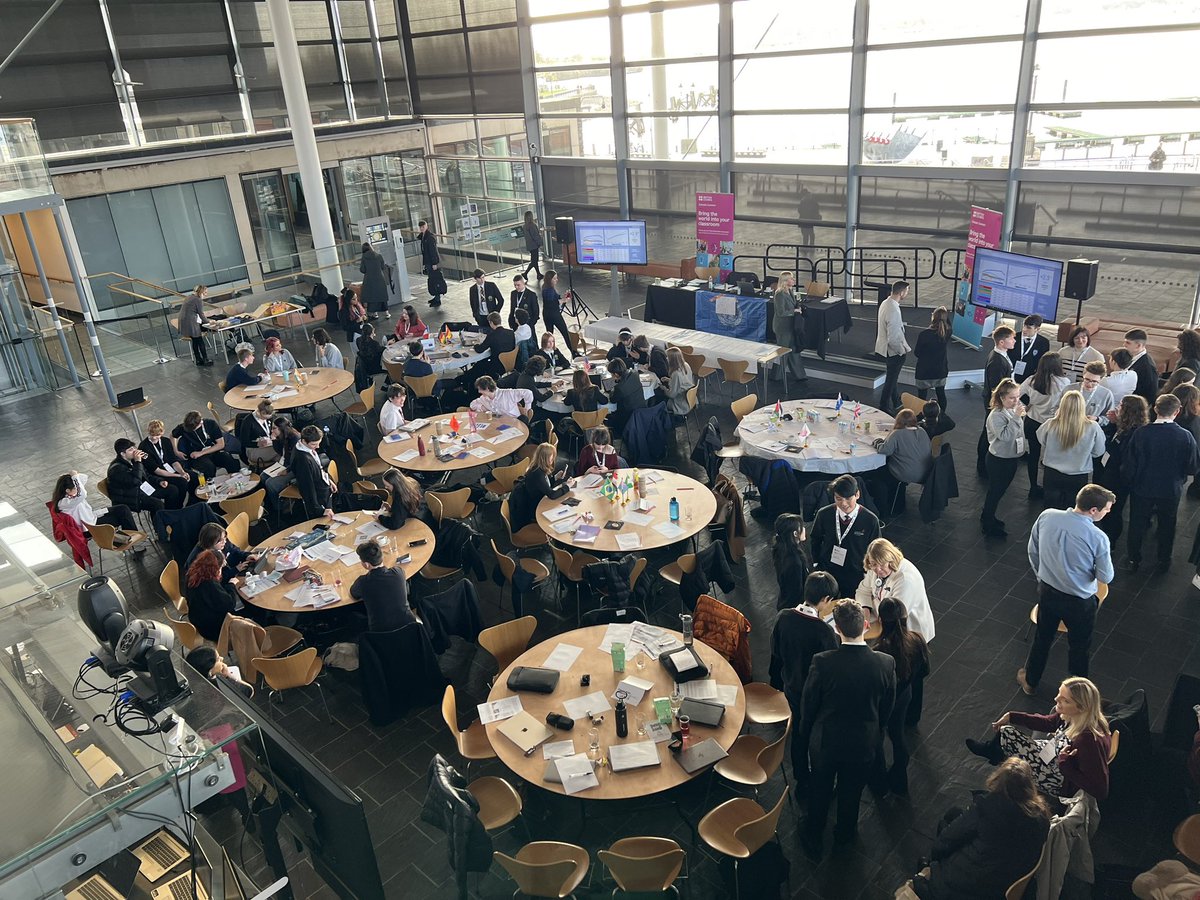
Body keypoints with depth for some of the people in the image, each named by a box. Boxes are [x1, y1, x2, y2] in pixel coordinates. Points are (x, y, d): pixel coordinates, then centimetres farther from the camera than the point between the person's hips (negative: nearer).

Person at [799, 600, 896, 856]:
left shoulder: (822, 662, -30)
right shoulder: (886, 663, -24)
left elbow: (808, 705, -15)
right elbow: (887, 709, -6)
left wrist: (805, 734, 6)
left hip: (825, 741, -1)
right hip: (863, 744, 1)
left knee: (819, 790, 25)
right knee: (851, 792, 28)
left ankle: (813, 839, 46)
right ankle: (845, 833, 53)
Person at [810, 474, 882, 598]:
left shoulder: (870, 520, -16)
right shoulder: (823, 514, -12)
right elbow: (816, 540, 5)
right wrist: (816, 563, 2)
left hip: (855, 577, -1)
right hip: (827, 573, 2)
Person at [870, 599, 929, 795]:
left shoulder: (879, 652, -41)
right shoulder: (917, 640, -23)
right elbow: (924, 670, -4)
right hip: (904, 697, 5)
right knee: (897, 735, 30)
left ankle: (880, 784, 48)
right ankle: (899, 782, 51)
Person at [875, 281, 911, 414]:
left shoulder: (885, 303, -1)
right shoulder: (893, 311, -31)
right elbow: (893, 338, -30)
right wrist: (902, 351, -13)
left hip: (884, 347, 10)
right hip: (893, 351, -9)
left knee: (892, 376, 25)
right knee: (891, 379, 7)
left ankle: (896, 401, 43)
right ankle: (884, 407, 19)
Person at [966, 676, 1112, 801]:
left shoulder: (1089, 740, -40)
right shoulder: (1073, 716, -18)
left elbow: (1100, 790, -33)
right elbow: (1048, 723, 4)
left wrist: (1065, 763, -30)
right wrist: (1011, 717, 3)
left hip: (1065, 784, -6)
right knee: (1006, 732, 6)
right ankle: (991, 749, 39)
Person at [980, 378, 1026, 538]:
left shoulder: (1015, 409, -1)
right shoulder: (996, 415, -24)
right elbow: (1005, 436, -35)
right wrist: (1016, 417, -35)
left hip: (1012, 457, 8)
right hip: (999, 460, -8)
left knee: (1000, 489, 21)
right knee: (995, 491, 5)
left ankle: (988, 517, 39)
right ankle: (988, 525, 20)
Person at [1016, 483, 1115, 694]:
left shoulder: (1046, 516, -17)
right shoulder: (1098, 538, -28)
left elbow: (1033, 551, -2)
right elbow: (1106, 577, -14)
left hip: (1047, 592, 3)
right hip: (1080, 602, -3)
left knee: (1042, 638, 27)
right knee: (1079, 648, 22)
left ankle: (1030, 681, 46)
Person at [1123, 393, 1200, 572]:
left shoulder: (1141, 433, -21)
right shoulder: (1186, 436, -17)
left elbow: (1128, 465, -15)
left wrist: (1130, 479, 5)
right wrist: (1177, 472, 11)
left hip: (1142, 489, -1)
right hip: (1171, 491, 1)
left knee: (1137, 524, 18)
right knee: (1167, 526, 21)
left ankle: (1134, 559, 30)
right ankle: (1164, 561, 35)